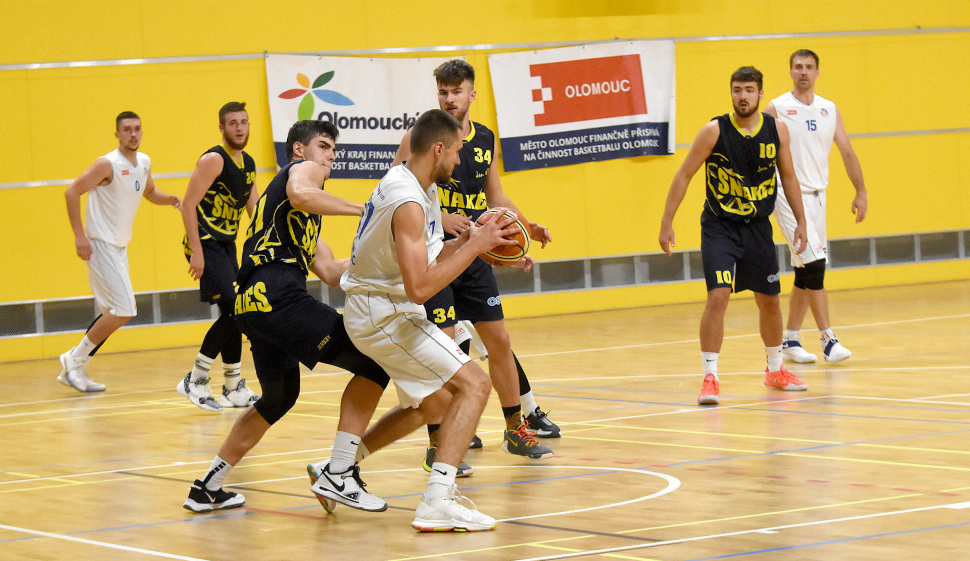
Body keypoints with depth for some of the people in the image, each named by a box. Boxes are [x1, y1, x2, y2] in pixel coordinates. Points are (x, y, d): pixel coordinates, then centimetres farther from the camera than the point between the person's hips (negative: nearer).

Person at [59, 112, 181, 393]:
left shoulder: (144, 162, 7)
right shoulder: (108, 164, -17)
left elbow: (149, 193, 25)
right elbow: (72, 192, -15)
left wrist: (168, 199, 3)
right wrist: (79, 235, -19)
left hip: (119, 246, 9)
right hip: (101, 245, -9)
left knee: (112, 313, 12)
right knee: (123, 311, -14)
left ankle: (75, 369, 21)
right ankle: (74, 360, -2)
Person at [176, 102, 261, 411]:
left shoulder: (248, 164, 12)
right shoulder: (214, 160, -15)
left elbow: (255, 208, 18)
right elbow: (188, 205, -18)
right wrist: (196, 252, -22)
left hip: (226, 245, 9)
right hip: (206, 245, -9)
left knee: (233, 315, 11)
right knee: (233, 311, -15)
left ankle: (234, 389, 20)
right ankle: (194, 381, -7)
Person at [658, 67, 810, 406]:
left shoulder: (777, 130, -4)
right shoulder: (715, 131, -14)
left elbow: (788, 176, 10)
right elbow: (684, 175, -8)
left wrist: (800, 221, 11)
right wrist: (667, 223, -11)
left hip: (758, 226, 4)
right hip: (719, 226, -4)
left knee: (769, 299, 14)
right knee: (718, 296, -19)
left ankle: (775, 371, 34)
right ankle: (710, 378, -12)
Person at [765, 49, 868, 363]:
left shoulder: (829, 110, 9)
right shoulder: (777, 109, -5)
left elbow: (847, 152, 12)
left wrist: (860, 192, 6)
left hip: (817, 195, 6)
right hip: (788, 194, -6)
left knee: (805, 272, 9)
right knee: (814, 264, -15)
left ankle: (790, 340, 19)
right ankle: (828, 340, -15)